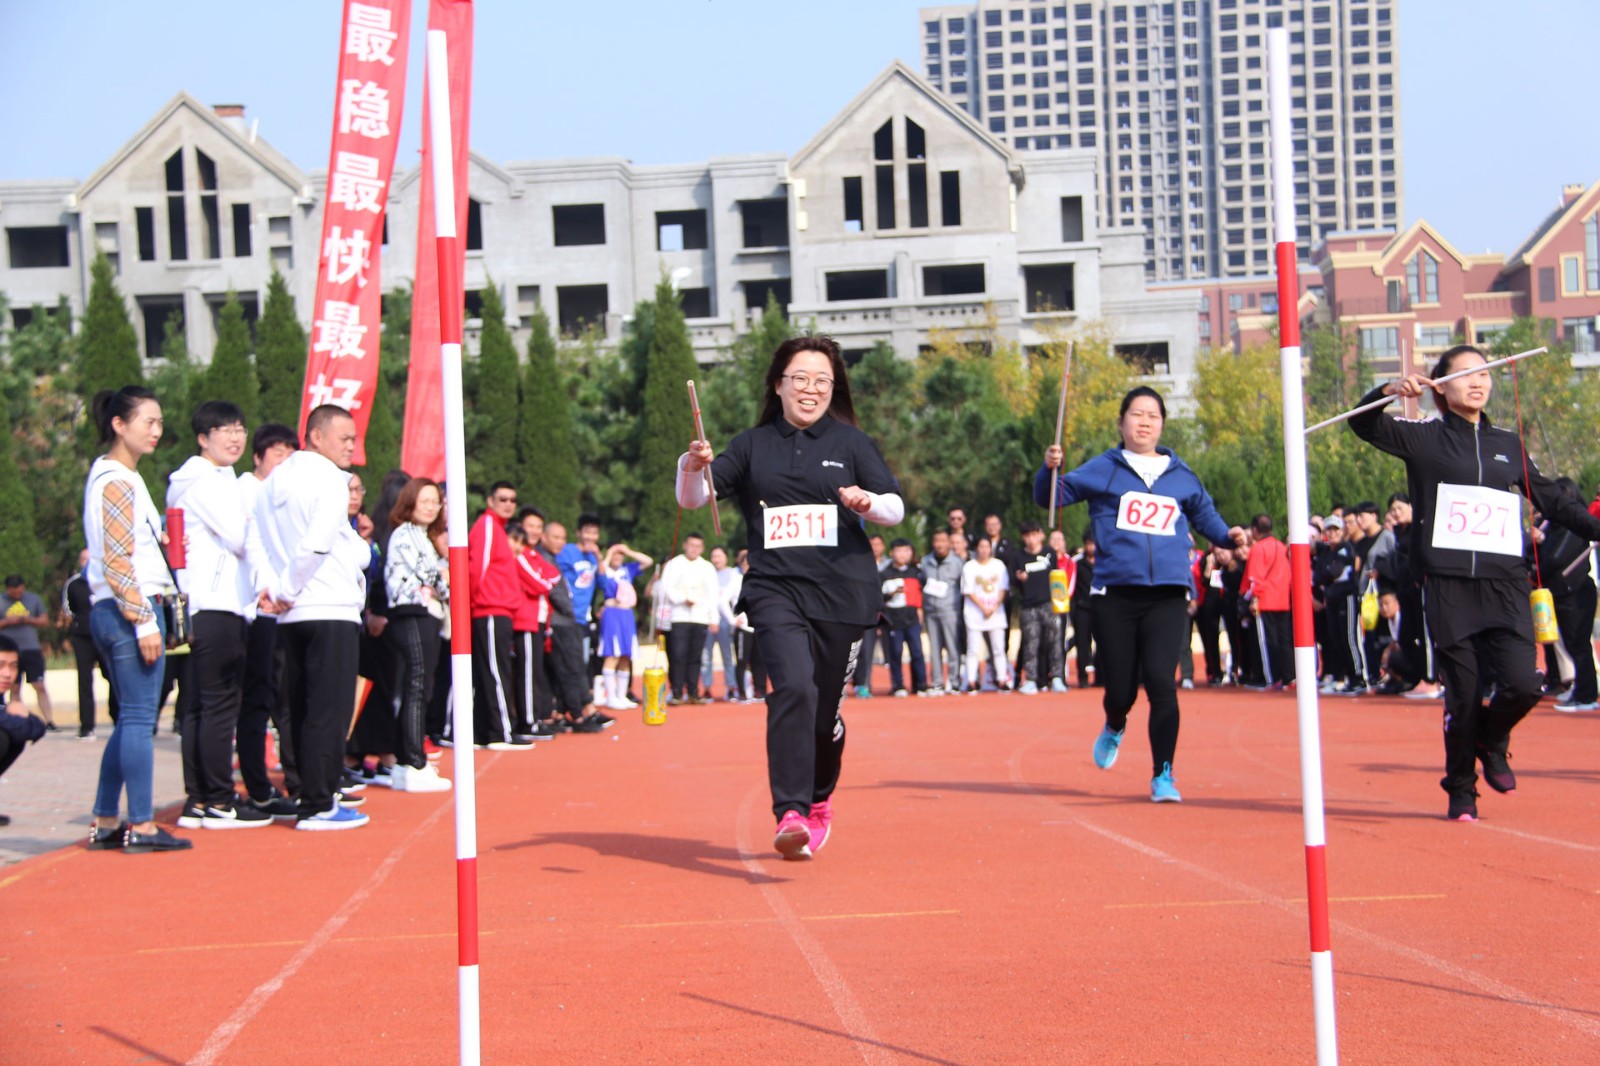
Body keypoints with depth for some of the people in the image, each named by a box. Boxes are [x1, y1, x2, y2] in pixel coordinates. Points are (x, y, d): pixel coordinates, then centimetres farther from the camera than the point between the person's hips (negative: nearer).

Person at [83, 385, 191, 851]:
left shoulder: (110, 476, 18)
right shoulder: (118, 482, -12)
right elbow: (116, 561, -18)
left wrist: (159, 538, 14)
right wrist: (144, 619, -19)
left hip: (112, 613, 10)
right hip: (128, 608, -10)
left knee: (130, 720, 13)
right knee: (139, 719, -8)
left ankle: (105, 823, 15)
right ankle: (141, 825, -6)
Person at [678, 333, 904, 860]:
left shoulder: (850, 442, 8)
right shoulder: (753, 445, 10)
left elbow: (896, 509, 4)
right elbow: (693, 499, 4)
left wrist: (869, 503, -19)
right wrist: (692, 467, -18)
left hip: (842, 594, 1)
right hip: (775, 590, -1)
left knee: (825, 709, 7)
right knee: (794, 687, -24)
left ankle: (819, 801, 35)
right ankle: (790, 814, -26)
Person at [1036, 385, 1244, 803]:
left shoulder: (1181, 476, 14)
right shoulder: (1103, 470, 8)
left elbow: (1205, 514, 29)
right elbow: (1051, 497, 7)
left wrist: (1227, 534, 10)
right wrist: (1050, 469, -14)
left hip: (1168, 597, 1)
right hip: (1115, 595, 0)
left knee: (1161, 680, -16)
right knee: (1121, 688, 4)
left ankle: (1163, 776, -6)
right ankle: (1114, 727, 43)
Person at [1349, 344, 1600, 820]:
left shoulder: (1508, 445, 17)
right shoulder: (1424, 439, 6)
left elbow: (1552, 500, 22)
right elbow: (1364, 425, -7)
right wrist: (1390, 391, -26)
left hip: (1505, 583, 3)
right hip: (1448, 584, -3)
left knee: (1522, 684, -13)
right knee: (1462, 695, -3)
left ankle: (1492, 742, 19)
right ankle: (1461, 791, 18)